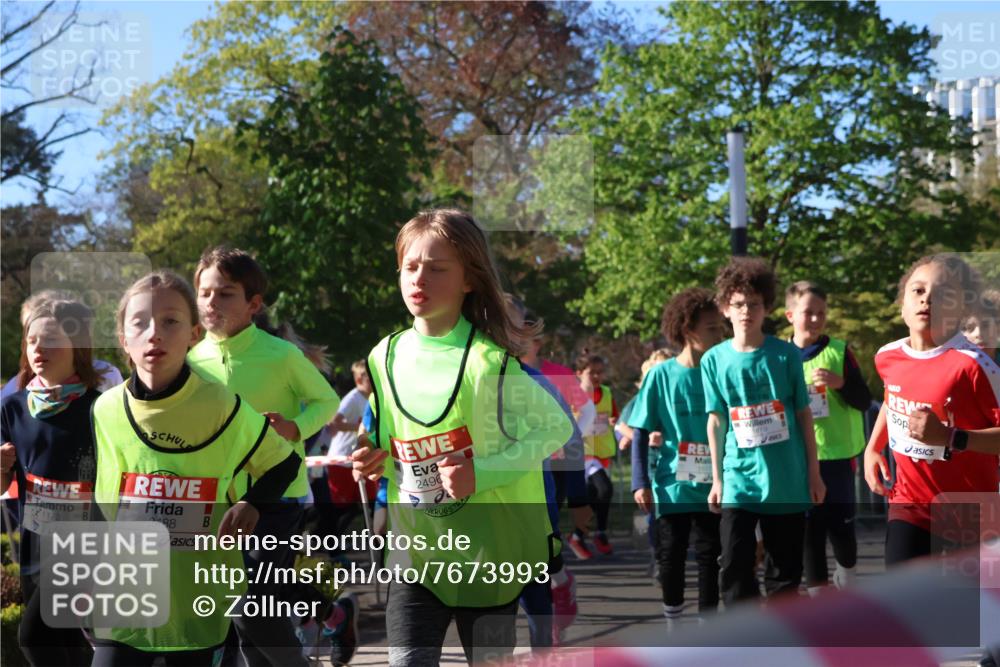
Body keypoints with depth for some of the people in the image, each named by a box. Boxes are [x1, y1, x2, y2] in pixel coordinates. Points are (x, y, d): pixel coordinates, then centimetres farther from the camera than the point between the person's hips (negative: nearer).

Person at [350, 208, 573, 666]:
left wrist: (480, 474, -22)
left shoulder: (489, 360, -16)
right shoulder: (386, 357, 1)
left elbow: (557, 427, -13)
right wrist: (378, 462, -6)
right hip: (417, 543, 4)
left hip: (490, 546, -3)